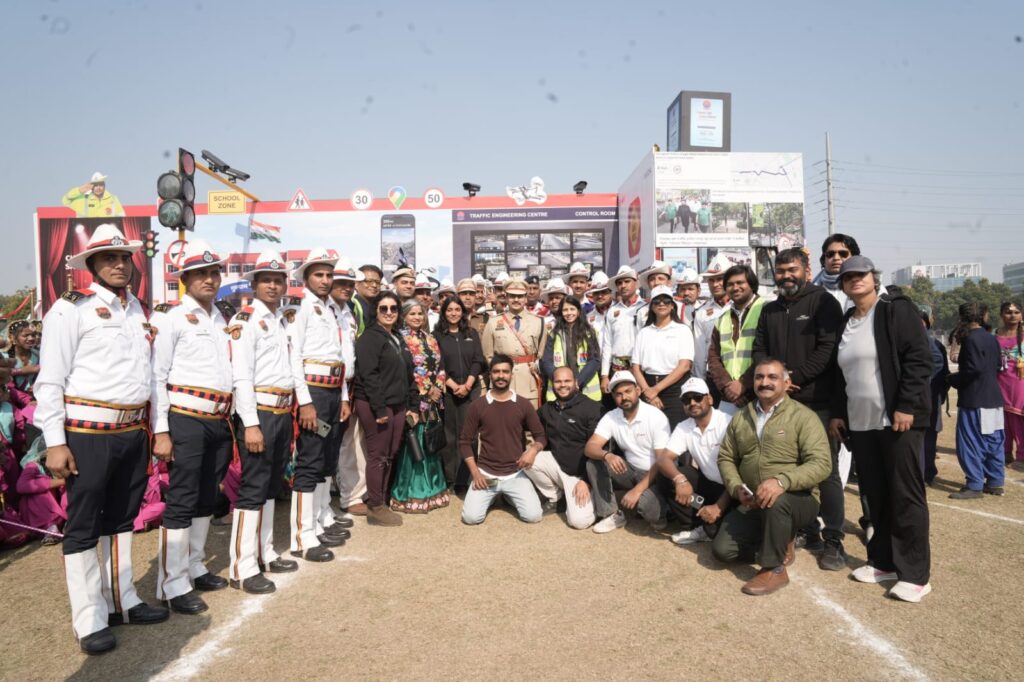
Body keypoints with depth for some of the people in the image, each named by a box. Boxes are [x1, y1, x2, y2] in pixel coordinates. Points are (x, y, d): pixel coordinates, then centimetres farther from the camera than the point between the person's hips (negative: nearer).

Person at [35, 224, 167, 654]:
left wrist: (150, 426, 14)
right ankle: (90, 622, 12)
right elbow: (50, 380, -8)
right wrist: (55, 442, -12)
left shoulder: (136, 308, 14)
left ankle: (122, 601, 28)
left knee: (121, 519, 16)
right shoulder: (70, 309, -5)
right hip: (88, 434, -6)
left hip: (133, 432, 6)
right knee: (83, 528, 3)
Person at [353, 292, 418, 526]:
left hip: (398, 405, 8)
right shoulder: (370, 337, -8)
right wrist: (379, 409, -20)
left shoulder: (398, 339, 18)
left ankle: (381, 501, 22)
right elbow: (369, 375, -16)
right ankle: (375, 508, 8)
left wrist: (413, 406, 14)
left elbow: (408, 375, 20)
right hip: (375, 406, -8)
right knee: (378, 456, -2)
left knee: (390, 455, 11)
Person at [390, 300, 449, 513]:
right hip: (412, 397, -7)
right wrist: (428, 390, -12)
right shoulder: (401, 338, -6)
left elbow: (439, 366, 14)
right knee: (413, 444, -4)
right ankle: (410, 494, 4)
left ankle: (431, 489, 20)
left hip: (433, 397, 7)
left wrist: (438, 388, -2)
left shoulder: (430, 338, 15)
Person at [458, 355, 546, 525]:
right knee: (471, 517, -18)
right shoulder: (478, 405, -2)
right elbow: (464, 441, 2)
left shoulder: (524, 405, -1)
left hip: (516, 474, 1)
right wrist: (475, 472, -8)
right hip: (486, 473, 0)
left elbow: (541, 436, 5)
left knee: (533, 515, -16)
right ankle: (491, 495, 16)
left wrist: (533, 449, -19)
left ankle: (508, 495, 17)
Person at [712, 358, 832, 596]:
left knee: (775, 501, -39)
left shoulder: (803, 417, -10)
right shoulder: (740, 417, 6)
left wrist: (782, 481, -37)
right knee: (721, 549, -9)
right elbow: (726, 458, 10)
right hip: (752, 504, 5)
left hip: (797, 500, -5)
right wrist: (736, 487, -10)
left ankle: (774, 569, -18)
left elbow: (820, 464, -21)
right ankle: (778, 546, 16)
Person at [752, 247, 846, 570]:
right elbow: (759, 349, 15)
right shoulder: (770, 310, 18)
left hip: (818, 401, -5)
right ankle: (807, 531, 22)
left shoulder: (823, 302, -2)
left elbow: (828, 348, -12)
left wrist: (794, 377, -14)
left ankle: (834, 541, 7)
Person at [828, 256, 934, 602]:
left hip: (897, 419, -6)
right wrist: (838, 413, 13)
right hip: (861, 423, 6)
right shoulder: (844, 323, 15)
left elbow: (919, 358, -12)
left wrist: (906, 406, -18)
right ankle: (883, 561, 22)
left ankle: (915, 574, 8)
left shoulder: (896, 309, -4)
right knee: (875, 495, 10)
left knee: (905, 495, -1)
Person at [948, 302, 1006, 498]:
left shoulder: (971, 339, -16)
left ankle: (974, 486, -1)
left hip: (974, 400, -9)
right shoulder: (991, 338, 12)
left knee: (970, 444, -4)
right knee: (993, 443, 13)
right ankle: (995, 483, 20)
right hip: (993, 398, 9)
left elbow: (974, 369, -21)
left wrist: (952, 380, -8)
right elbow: (997, 366, 18)